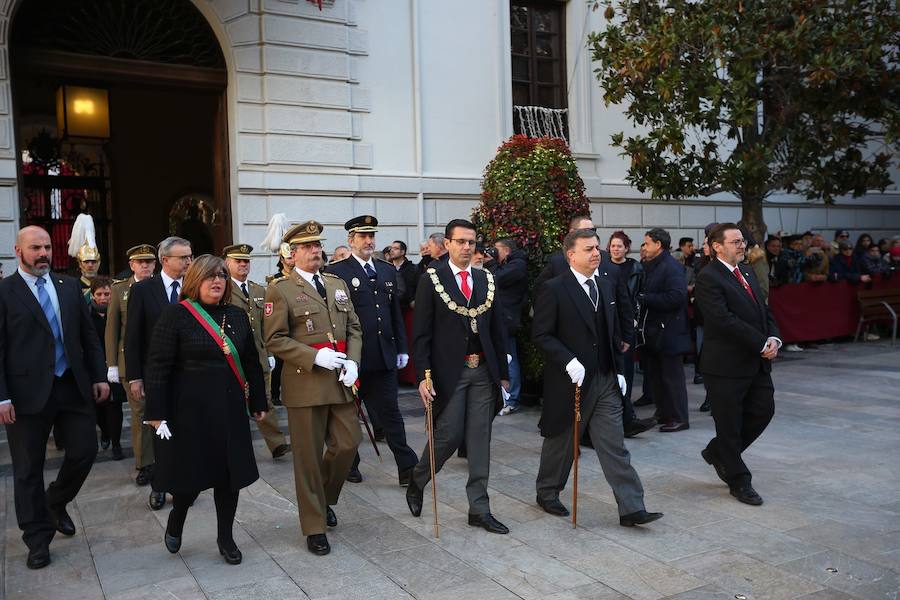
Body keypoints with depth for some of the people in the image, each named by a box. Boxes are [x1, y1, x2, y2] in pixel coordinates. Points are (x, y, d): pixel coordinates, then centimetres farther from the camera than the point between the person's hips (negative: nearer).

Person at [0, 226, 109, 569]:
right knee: (28, 470, 7)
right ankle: (37, 538, 23)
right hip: (28, 393, -4)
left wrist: (99, 376, 6)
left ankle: (56, 503, 34)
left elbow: (88, 335, 11)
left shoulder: (70, 286, 9)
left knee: (85, 451, 5)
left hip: (73, 387, 4)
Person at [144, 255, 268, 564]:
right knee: (190, 473, 5)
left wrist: (258, 403, 11)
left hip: (230, 410, 4)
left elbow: (251, 362, 11)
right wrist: (157, 413, -12)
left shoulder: (238, 316, 7)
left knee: (229, 474, 8)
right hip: (190, 411, -4)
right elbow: (158, 365, -9)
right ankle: (175, 522, 36)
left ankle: (225, 536, 26)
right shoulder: (176, 315, -7)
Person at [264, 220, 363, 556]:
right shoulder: (280, 290, -4)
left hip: (341, 382, 5)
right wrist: (315, 357, -19)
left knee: (347, 444, 7)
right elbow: (274, 340, -9)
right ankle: (314, 526, 18)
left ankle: (323, 499, 35)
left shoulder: (338, 284, 14)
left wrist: (352, 361, -3)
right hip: (305, 383, -5)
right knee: (309, 456, 4)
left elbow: (354, 329, 14)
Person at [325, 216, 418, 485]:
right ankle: (349, 465, 27)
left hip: (384, 356, 4)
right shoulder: (336, 272, -6)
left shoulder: (387, 270, 12)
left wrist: (402, 349, 11)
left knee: (390, 412, 6)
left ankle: (408, 469, 7)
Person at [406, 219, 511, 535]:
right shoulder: (431, 280, -3)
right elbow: (420, 333, -6)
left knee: (480, 438, 7)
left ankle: (479, 508, 17)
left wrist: (503, 373, 10)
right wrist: (423, 376, -13)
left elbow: (498, 329, 12)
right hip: (449, 371, -4)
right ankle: (417, 482, 26)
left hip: (483, 371, 4)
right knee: (448, 434, -3)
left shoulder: (486, 280, 9)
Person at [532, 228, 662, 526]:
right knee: (561, 443, 11)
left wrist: (619, 369, 10)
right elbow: (541, 335, -13)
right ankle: (547, 493, 31)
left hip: (606, 381, 5)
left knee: (614, 446, 5)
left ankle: (631, 508, 8)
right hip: (571, 381, -5)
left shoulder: (607, 286, 10)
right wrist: (569, 363, -22)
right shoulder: (553, 289, -11)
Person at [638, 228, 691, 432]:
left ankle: (679, 419, 8)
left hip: (668, 333, -9)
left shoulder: (672, 267, -14)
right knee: (656, 375, 15)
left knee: (672, 376, -1)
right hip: (653, 331, 9)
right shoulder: (650, 267, 13)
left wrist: (644, 298, -20)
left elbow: (675, 297, -24)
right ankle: (663, 414, 26)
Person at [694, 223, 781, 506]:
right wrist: (762, 345, -18)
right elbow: (725, 320, -22)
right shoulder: (708, 278, -14)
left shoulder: (747, 272, 14)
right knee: (729, 423, 4)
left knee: (763, 411, 11)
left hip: (757, 361, 8)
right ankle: (738, 481, 21)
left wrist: (774, 339, -5)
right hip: (726, 364, -8)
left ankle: (717, 452, 31)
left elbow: (764, 310, 14)